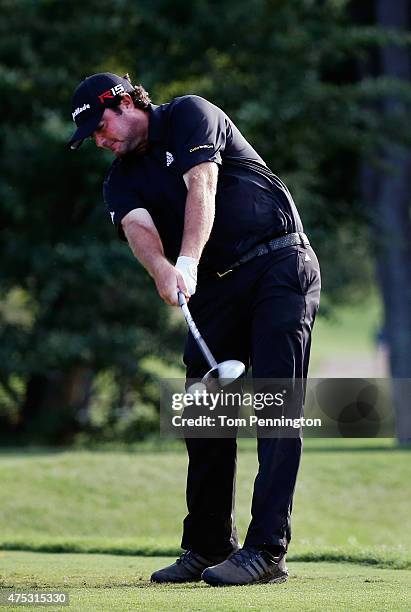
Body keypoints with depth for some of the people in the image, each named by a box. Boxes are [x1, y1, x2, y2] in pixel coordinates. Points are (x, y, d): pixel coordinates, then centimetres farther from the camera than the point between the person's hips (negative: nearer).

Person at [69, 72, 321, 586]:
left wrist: (187, 263, -31)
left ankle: (266, 549, -18)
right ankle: (208, 547, 15)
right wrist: (161, 269, -32)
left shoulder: (188, 115, -1)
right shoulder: (121, 180, 13)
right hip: (214, 288, 7)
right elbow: (137, 227, -9)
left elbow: (201, 187, -16)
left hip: (281, 266, -6)